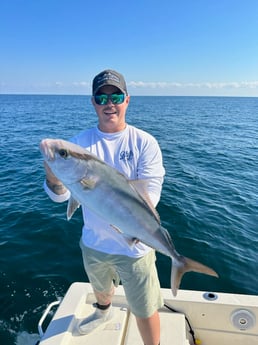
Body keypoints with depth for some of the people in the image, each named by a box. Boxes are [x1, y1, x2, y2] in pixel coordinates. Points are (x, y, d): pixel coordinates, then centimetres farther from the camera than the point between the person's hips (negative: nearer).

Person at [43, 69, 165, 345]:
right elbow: (60, 195, -15)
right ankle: (103, 311, 65)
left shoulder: (144, 143, -14)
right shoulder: (81, 142, -8)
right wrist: (53, 177, -37)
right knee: (100, 287, 32)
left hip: (134, 246, -3)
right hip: (93, 241, 4)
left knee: (144, 311, 11)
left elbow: (150, 193, -20)